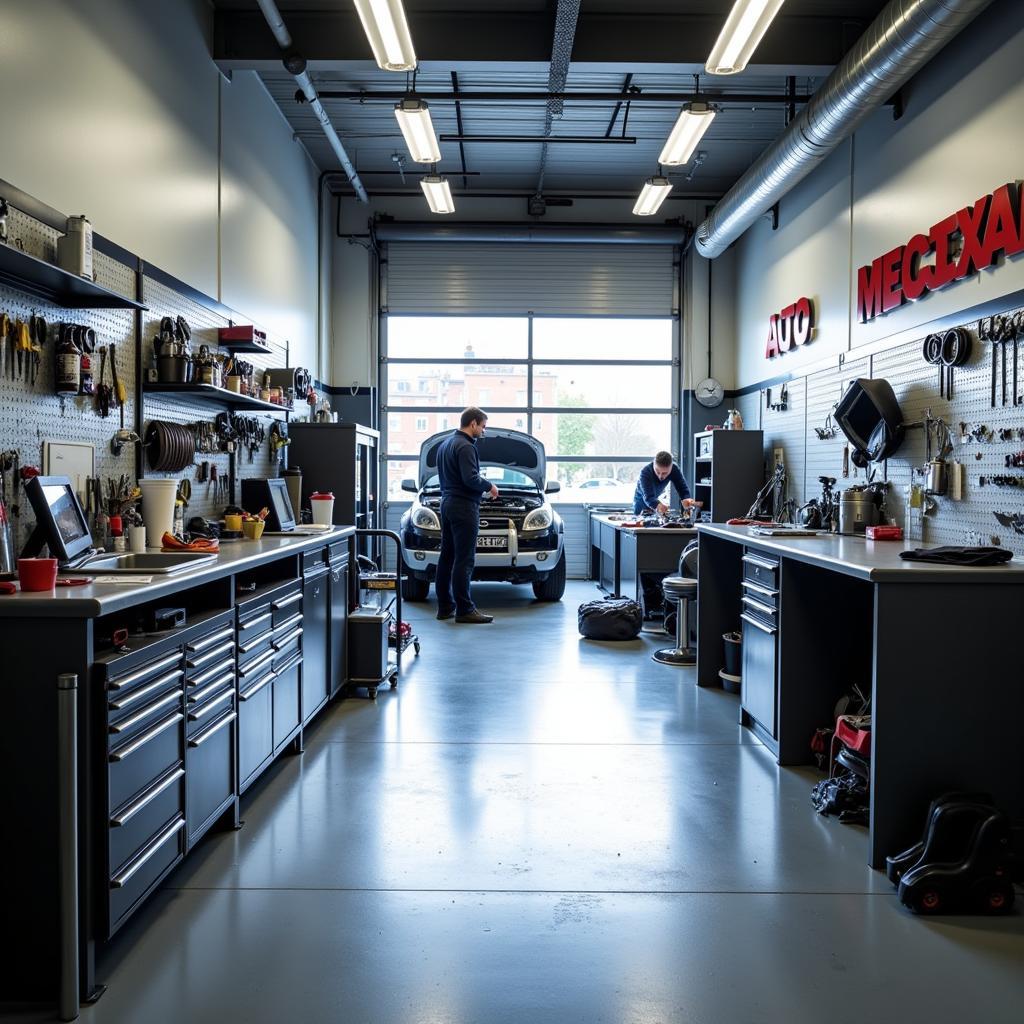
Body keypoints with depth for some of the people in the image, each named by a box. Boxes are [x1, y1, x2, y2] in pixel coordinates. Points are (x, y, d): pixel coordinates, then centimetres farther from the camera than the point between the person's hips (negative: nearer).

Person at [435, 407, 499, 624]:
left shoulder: (445, 444, 17)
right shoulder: (465, 446, -14)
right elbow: (470, 478, -23)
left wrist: (483, 487, 19)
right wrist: (489, 486, -5)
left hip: (447, 504, 10)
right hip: (464, 507, -10)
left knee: (447, 556, 11)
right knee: (464, 560, -8)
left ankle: (445, 606, 15)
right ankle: (464, 610, -7)